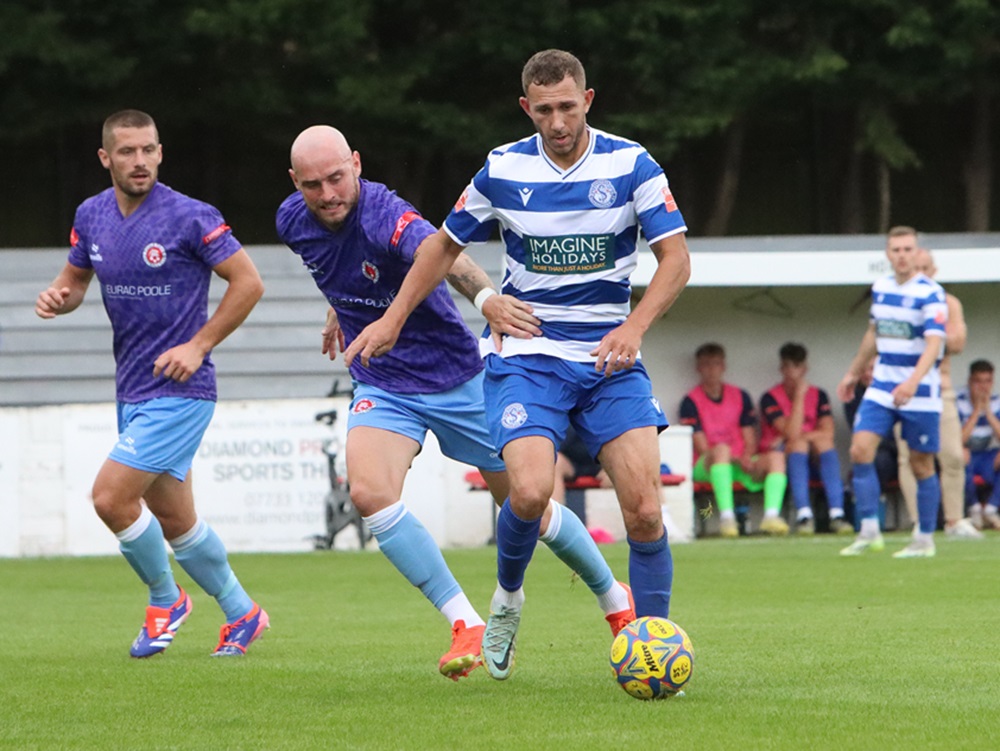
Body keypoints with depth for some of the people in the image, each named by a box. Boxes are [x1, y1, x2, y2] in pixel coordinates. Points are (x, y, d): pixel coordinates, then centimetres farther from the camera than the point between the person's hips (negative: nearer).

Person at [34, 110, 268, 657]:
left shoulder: (190, 217, -14)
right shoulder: (91, 216, 4)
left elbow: (248, 283, -9)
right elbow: (77, 277, 19)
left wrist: (198, 345, -14)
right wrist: (58, 297, -5)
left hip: (179, 390, -7)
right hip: (132, 389, 7)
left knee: (110, 497, -15)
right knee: (174, 520, 12)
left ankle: (165, 600, 8)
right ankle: (242, 614, 30)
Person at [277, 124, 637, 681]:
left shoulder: (383, 214, -27)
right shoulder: (293, 221, -7)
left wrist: (486, 295, -67)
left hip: (454, 376, -4)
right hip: (382, 385, 4)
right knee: (369, 492, -24)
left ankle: (615, 597, 33)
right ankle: (466, 626, -16)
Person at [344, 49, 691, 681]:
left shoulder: (631, 165, -4)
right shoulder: (502, 171, 0)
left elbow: (676, 258, -4)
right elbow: (445, 244, 15)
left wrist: (633, 327, -19)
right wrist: (393, 317, 9)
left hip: (609, 359, 0)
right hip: (526, 355, 0)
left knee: (644, 507, -13)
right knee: (531, 492, -22)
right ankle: (508, 597, 8)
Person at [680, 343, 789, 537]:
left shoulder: (740, 396, 14)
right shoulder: (691, 401, 0)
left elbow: (750, 441, 11)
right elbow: (702, 447, -8)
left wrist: (746, 458, -13)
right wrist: (737, 460, -19)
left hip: (742, 462, 4)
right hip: (705, 467, -4)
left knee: (776, 456, -23)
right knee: (721, 449, -38)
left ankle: (771, 515, -39)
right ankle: (726, 517, -46)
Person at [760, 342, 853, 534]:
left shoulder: (818, 395, 6)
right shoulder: (770, 398, -5)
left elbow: (827, 433, -7)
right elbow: (792, 433, -18)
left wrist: (793, 438, -13)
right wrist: (799, 396, -18)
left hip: (814, 458, 3)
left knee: (823, 442, -27)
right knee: (799, 444, -31)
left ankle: (837, 514, -38)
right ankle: (803, 515, -43)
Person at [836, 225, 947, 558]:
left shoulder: (930, 294, -13)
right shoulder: (880, 287, 7)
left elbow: (934, 344, -24)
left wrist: (913, 381, -39)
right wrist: (853, 373, 29)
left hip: (920, 393, -5)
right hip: (881, 388, 5)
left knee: (921, 464, 2)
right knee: (860, 449, -10)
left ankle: (925, 539, 14)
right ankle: (869, 531, -6)